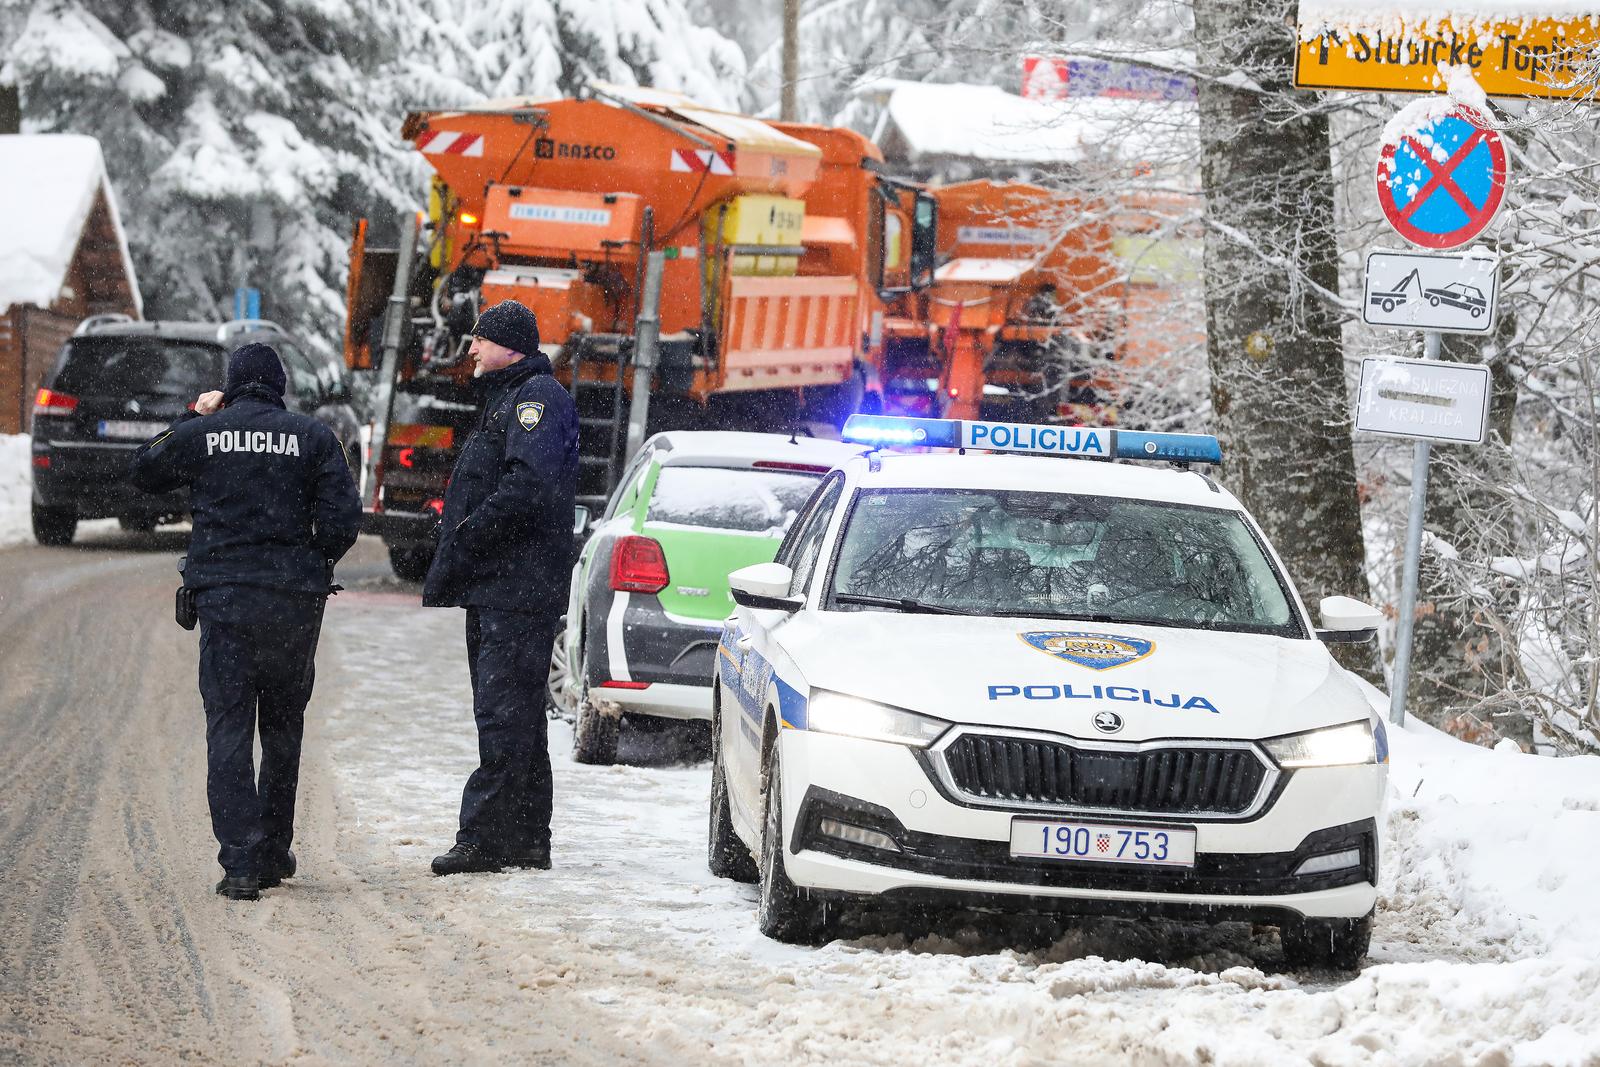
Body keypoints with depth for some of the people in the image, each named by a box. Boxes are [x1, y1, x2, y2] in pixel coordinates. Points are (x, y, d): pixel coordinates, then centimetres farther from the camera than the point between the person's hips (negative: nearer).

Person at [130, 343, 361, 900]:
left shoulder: (201, 435, 2)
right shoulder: (314, 437, 2)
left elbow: (143, 471, 20)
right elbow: (342, 521, -4)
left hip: (223, 593, -1)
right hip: (295, 600, 1)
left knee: (229, 728, -1)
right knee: (283, 725, 16)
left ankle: (241, 862, -11)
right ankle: (275, 850, 23)